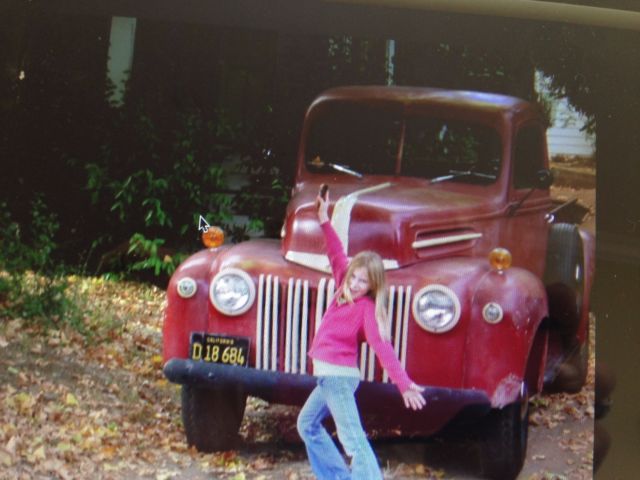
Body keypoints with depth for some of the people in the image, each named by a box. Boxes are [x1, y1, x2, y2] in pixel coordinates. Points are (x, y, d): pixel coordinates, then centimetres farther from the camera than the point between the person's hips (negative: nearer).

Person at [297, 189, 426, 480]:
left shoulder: (366, 309, -16)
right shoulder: (346, 290, 5)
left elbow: (382, 347, -26)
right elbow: (337, 256, 13)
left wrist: (403, 383, -35)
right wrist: (325, 222, 9)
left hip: (339, 376, -9)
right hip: (330, 375, 9)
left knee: (353, 439, -18)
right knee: (308, 424, 23)